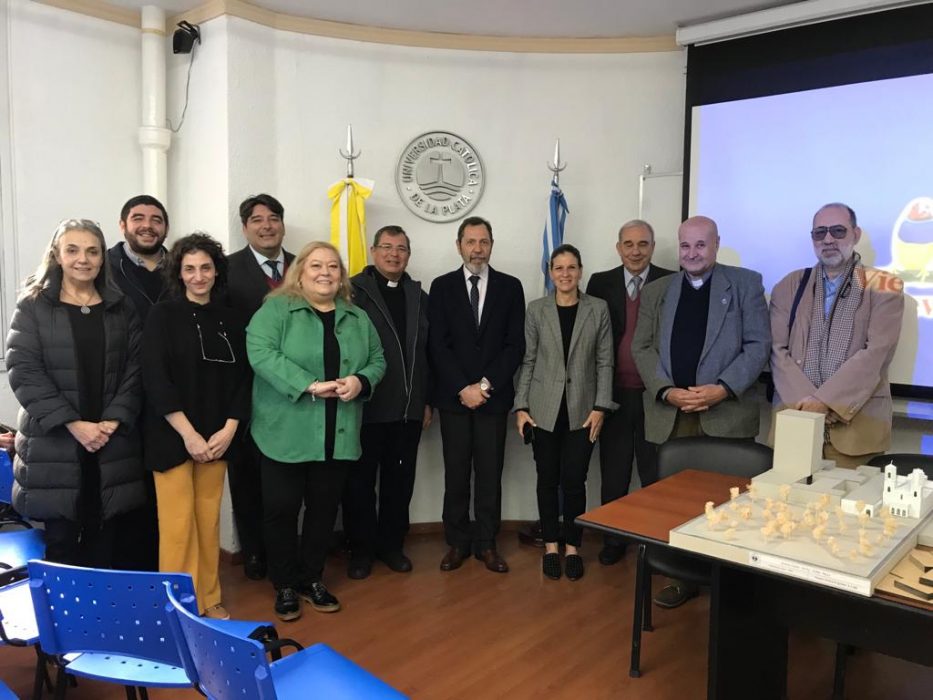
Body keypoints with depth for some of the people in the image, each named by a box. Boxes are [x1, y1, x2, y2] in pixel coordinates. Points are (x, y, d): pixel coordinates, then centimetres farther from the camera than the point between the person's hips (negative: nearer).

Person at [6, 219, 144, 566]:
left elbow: (134, 369, 5)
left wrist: (115, 420, -9)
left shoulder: (121, 308, 10)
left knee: (103, 542, 8)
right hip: (53, 443, -2)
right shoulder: (33, 307, 3)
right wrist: (73, 423, -15)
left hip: (112, 443, 2)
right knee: (61, 542, 3)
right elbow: (23, 371, -7)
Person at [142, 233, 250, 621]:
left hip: (217, 437, 4)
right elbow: (156, 380, -10)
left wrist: (228, 430, -5)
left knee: (209, 522, 10)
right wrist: (188, 434, -15)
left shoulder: (231, 319, 8)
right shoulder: (162, 315, -3)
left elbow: (241, 378, 7)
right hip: (172, 437, -3)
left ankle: (208, 599, 23)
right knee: (178, 524, -1)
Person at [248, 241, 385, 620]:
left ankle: (312, 579, 31)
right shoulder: (276, 309, -3)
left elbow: (377, 359, 12)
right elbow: (261, 353, -17)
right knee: (282, 509, 5)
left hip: (338, 436, 4)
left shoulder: (357, 318, 11)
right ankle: (285, 585, 23)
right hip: (287, 433, -4)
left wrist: (361, 381, -11)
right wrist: (309, 385, -24)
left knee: (324, 508, 13)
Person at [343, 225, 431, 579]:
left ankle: (391, 543, 28)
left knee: (400, 480, 14)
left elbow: (427, 352, 12)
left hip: (409, 406, 5)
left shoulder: (419, 296, 11)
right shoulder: (353, 290, -5)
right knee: (361, 479, 8)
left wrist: (427, 401, 11)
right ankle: (361, 548, 23)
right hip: (366, 405, -4)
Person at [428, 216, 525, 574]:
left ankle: (486, 543, 17)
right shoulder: (442, 286, 4)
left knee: (490, 473, 6)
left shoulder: (510, 286, 5)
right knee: (456, 473, 6)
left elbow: (515, 344, -1)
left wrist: (486, 385, -10)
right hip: (453, 396, 0)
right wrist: (463, 388, -11)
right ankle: (458, 542, 18)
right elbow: (437, 345, -3)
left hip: (494, 395, 0)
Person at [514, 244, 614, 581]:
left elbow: (605, 362, 1)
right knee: (548, 480, 8)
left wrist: (600, 407, -5)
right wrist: (521, 406, -2)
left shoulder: (598, 309, 2)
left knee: (574, 481, 1)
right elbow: (528, 361, 3)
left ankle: (572, 546, 19)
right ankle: (550, 545, 22)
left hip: (582, 409, 0)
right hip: (544, 409, 1)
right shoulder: (536, 309, 3)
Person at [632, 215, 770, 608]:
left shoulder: (745, 284, 6)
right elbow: (642, 347, 7)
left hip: (726, 414, -2)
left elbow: (759, 344, -1)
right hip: (669, 416, 3)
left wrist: (722, 388, -13)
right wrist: (666, 391, -8)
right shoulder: (655, 291, 13)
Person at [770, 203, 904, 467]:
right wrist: (805, 401, -13)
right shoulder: (789, 287, 11)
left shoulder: (884, 287, 5)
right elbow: (777, 351, 2)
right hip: (795, 417, 2)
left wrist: (825, 401, -16)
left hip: (857, 424, -1)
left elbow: (876, 354, -8)